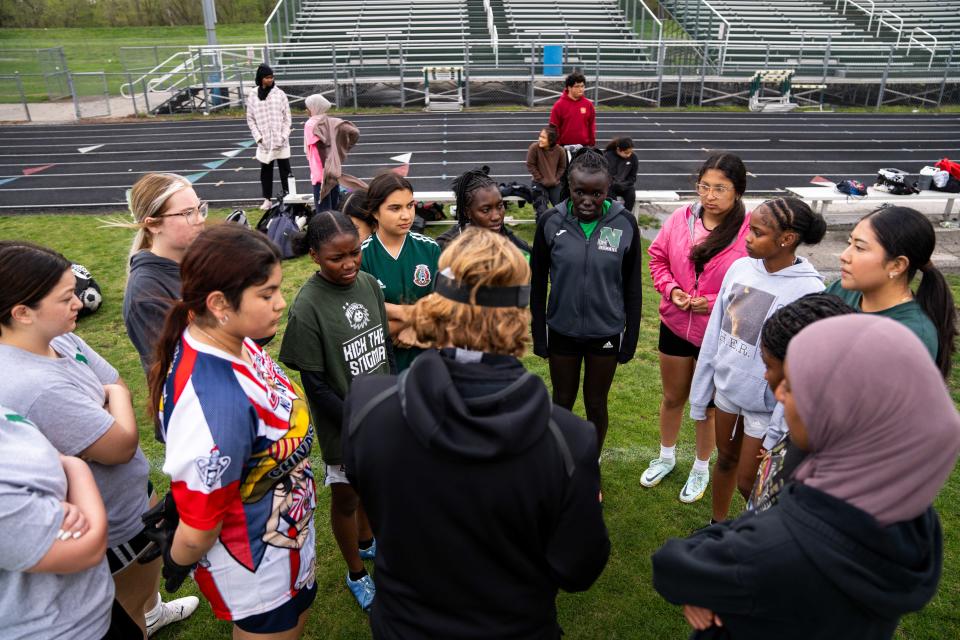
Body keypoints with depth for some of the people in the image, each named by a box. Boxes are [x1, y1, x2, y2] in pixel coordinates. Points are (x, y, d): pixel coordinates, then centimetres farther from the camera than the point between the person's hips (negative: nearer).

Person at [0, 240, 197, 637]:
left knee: (151, 563, 36)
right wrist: (116, 396, -11)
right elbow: (123, 443, -28)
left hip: (133, 491, 9)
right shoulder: (37, 387, -37)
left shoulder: (60, 339, -9)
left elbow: (116, 385, 1)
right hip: (113, 524, -9)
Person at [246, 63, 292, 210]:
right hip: (264, 142, 1)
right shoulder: (252, 95, 2)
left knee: (285, 169, 4)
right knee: (266, 170, 9)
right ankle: (267, 199, 18)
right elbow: (250, 119, 5)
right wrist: (258, 137, -5)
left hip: (280, 141, -1)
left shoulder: (279, 94, 0)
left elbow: (287, 117, 2)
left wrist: (284, 135, -8)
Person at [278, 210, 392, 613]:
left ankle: (366, 542, 54)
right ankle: (356, 573, 40)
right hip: (342, 424, -5)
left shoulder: (369, 284, -7)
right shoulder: (307, 307, -23)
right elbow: (315, 385, -18)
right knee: (346, 496, 16)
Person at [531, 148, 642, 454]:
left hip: (606, 331, 0)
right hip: (562, 331, 0)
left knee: (596, 404, 16)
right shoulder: (551, 222, -12)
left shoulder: (625, 223, -12)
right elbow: (537, 283, -2)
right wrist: (539, 335, 1)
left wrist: (631, 336, 0)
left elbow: (632, 286, -3)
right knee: (562, 401, 17)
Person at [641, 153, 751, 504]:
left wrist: (717, 302, -22)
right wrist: (670, 289, -12)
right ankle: (666, 456, 46)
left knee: (708, 405, 17)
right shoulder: (681, 218, -6)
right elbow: (658, 256, 5)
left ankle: (701, 467, 41)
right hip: (675, 326, 4)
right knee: (672, 397, 21)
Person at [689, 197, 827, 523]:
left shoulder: (808, 291, -22)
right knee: (725, 460, 23)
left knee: (749, 482, 9)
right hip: (727, 386, 5)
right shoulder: (740, 268, -5)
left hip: (765, 401, -5)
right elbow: (715, 331, 3)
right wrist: (702, 387, 9)